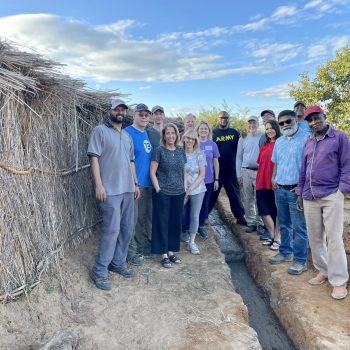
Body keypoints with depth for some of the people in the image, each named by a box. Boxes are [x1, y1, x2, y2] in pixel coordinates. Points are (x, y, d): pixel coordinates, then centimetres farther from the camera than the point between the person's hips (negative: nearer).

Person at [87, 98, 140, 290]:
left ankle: (118, 263, 25)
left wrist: (135, 184, 17)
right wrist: (98, 185, -17)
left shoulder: (127, 136, 18)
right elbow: (94, 158, -10)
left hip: (128, 189, 7)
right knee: (112, 229, -9)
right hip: (110, 190, -7)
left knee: (127, 229, 10)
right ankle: (99, 271, 5)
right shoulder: (100, 131, -3)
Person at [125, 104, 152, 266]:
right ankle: (131, 253, 14)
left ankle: (144, 247, 32)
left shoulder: (147, 134, 14)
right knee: (133, 220, 1)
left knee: (146, 218, 17)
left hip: (148, 183, 8)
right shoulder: (128, 133, -11)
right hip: (134, 185, -8)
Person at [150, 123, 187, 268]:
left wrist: (184, 188, 7)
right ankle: (164, 254, 14)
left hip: (178, 193, 5)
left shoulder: (181, 151, 9)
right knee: (162, 223, 3)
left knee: (175, 222, 11)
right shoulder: (160, 151, -4)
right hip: (162, 193, -5)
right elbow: (152, 172, -6)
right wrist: (158, 190, -11)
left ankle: (171, 251, 26)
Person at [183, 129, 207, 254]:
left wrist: (191, 188, -11)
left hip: (197, 189, 1)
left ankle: (192, 242, 20)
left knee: (195, 216, 7)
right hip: (181, 190, -1)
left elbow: (202, 174, -3)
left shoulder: (199, 154, -2)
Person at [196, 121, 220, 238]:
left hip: (208, 179, 2)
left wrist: (216, 179, 2)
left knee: (205, 203, 11)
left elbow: (216, 162, 5)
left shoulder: (212, 144, 2)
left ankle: (201, 226, 26)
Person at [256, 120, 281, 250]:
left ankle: (277, 239, 17)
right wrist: (257, 179, 14)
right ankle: (272, 236, 27)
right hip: (262, 183, 6)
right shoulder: (264, 146, 14)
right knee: (264, 211, 10)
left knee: (276, 211, 4)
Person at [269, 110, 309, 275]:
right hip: (279, 189, 7)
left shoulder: (306, 139, -10)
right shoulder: (279, 141, 14)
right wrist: (273, 178, 9)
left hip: (296, 190, -7)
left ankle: (300, 261, 11)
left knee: (299, 227, 0)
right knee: (284, 224, 18)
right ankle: (285, 252, 33)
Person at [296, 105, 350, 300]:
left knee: (334, 239, -4)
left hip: (331, 196, -5)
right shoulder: (309, 142, 15)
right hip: (310, 197, 5)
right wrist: (300, 192, 15)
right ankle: (323, 271, 27)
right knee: (315, 238, 10)